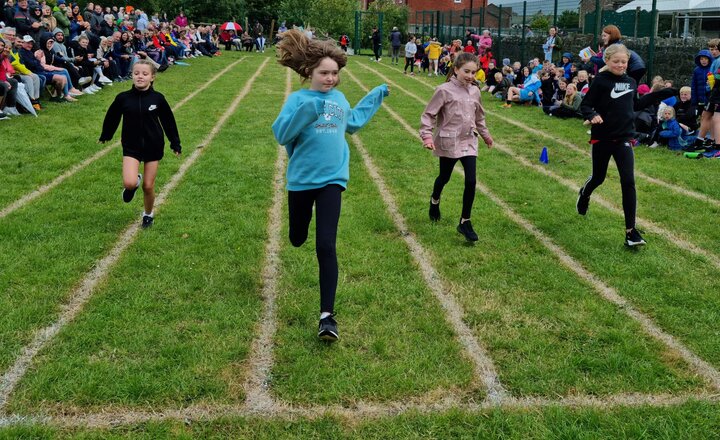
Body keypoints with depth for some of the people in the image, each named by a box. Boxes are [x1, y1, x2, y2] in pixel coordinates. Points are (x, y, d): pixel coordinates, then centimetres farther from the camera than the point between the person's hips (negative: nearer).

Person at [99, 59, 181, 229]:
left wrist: (175, 144, 8)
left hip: (153, 146, 0)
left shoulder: (157, 98, -8)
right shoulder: (123, 98, -8)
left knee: (148, 186, 6)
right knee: (129, 183, -20)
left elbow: (168, 121, 3)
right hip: (131, 146, 0)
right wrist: (105, 136, 21)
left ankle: (148, 214, 34)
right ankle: (134, 183, 19)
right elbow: (112, 117, 8)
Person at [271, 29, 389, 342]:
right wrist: (306, 111, -39)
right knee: (297, 239, 20)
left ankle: (327, 316, -7)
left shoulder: (339, 98, 5)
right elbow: (280, 134, -25)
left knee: (326, 247, -11)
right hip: (301, 181, -1)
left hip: (332, 180, 1)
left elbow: (352, 123, 27)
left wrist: (376, 96, 26)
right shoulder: (298, 99, -10)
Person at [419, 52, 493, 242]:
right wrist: (427, 136, -21)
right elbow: (428, 114, -10)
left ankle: (465, 222, 5)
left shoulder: (474, 91, 4)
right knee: (444, 178, 15)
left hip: (468, 141, 4)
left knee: (471, 181, -7)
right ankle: (435, 201, 49)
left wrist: (485, 135, 28)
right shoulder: (445, 90, -12)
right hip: (448, 142, -4)